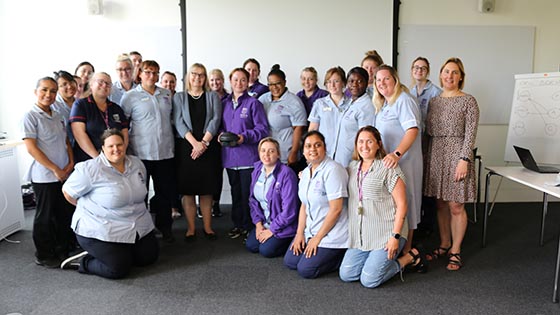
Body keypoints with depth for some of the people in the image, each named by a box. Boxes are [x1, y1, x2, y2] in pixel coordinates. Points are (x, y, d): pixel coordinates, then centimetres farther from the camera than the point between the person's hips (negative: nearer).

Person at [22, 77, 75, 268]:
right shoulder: (30, 116, -9)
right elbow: (31, 148, -14)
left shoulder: (57, 116, 11)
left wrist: (71, 163, -1)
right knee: (45, 216, 5)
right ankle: (44, 256, 20)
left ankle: (63, 249, 29)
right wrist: (55, 169, -15)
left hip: (65, 174, 6)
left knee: (65, 213, 12)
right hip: (44, 176, -6)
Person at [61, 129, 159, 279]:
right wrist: (88, 207, 0)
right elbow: (68, 191, -8)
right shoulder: (91, 169, -17)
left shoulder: (137, 163, 3)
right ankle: (83, 262, 12)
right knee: (119, 269, -11)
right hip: (100, 231, -7)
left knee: (149, 257, 7)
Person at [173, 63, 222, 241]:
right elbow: (179, 122, -2)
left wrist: (204, 142, -14)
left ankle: (207, 227, 13)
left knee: (206, 190, 4)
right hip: (185, 147, 0)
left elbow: (215, 120, -1)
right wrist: (194, 142, -15)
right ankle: (191, 228, 10)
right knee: (187, 189, 0)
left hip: (208, 147, 0)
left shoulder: (213, 97, 11)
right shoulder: (179, 97, 10)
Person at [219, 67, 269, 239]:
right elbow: (220, 125, 20)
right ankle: (238, 223, 26)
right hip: (229, 156, 5)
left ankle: (249, 226, 12)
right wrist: (220, 134, -1)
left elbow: (262, 129, -7)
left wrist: (244, 137, -19)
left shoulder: (253, 103, -2)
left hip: (248, 156, -5)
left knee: (247, 193, 0)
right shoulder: (225, 104, 13)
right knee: (235, 191, 14)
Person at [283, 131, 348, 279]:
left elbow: (336, 209, -22)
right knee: (289, 261, 6)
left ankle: (344, 256, 7)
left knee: (305, 270, -11)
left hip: (332, 233, -8)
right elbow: (304, 205, 11)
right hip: (311, 230, 9)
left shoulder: (333, 170, -19)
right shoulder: (305, 172, 8)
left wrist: (318, 238, -16)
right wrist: (300, 233, 1)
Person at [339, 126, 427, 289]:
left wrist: (396, 236, -16)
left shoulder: (388, 169, -8)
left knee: (369, 280, -12)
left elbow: (401, 205, -10)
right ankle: (379, 259, 19)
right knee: (345, 275, -3)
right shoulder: (352, 168, 10)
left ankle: (409, 258, 10)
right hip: (360, 235, 6)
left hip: (386, 234, -6)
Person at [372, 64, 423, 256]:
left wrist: (397, 154, -34)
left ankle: (406, 249, 13)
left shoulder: (403, 100, -12)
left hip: (403, 160, -9)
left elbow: (413, 130, -24)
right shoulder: (382, 104, 16)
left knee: (404, 201, 0)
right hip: (387, 161, 9)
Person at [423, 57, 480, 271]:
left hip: (456, 155, -5)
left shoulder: (468, 101, -3)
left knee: (456, 207, -1)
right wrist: (427, 156, 10)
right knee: (440, 205, 11)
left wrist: (464, 160, -17)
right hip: (435, 155, 5)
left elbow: (470, 134, -8)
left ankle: (455, 251, 13)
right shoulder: (434, 101, 12)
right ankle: (444, 245, 26)